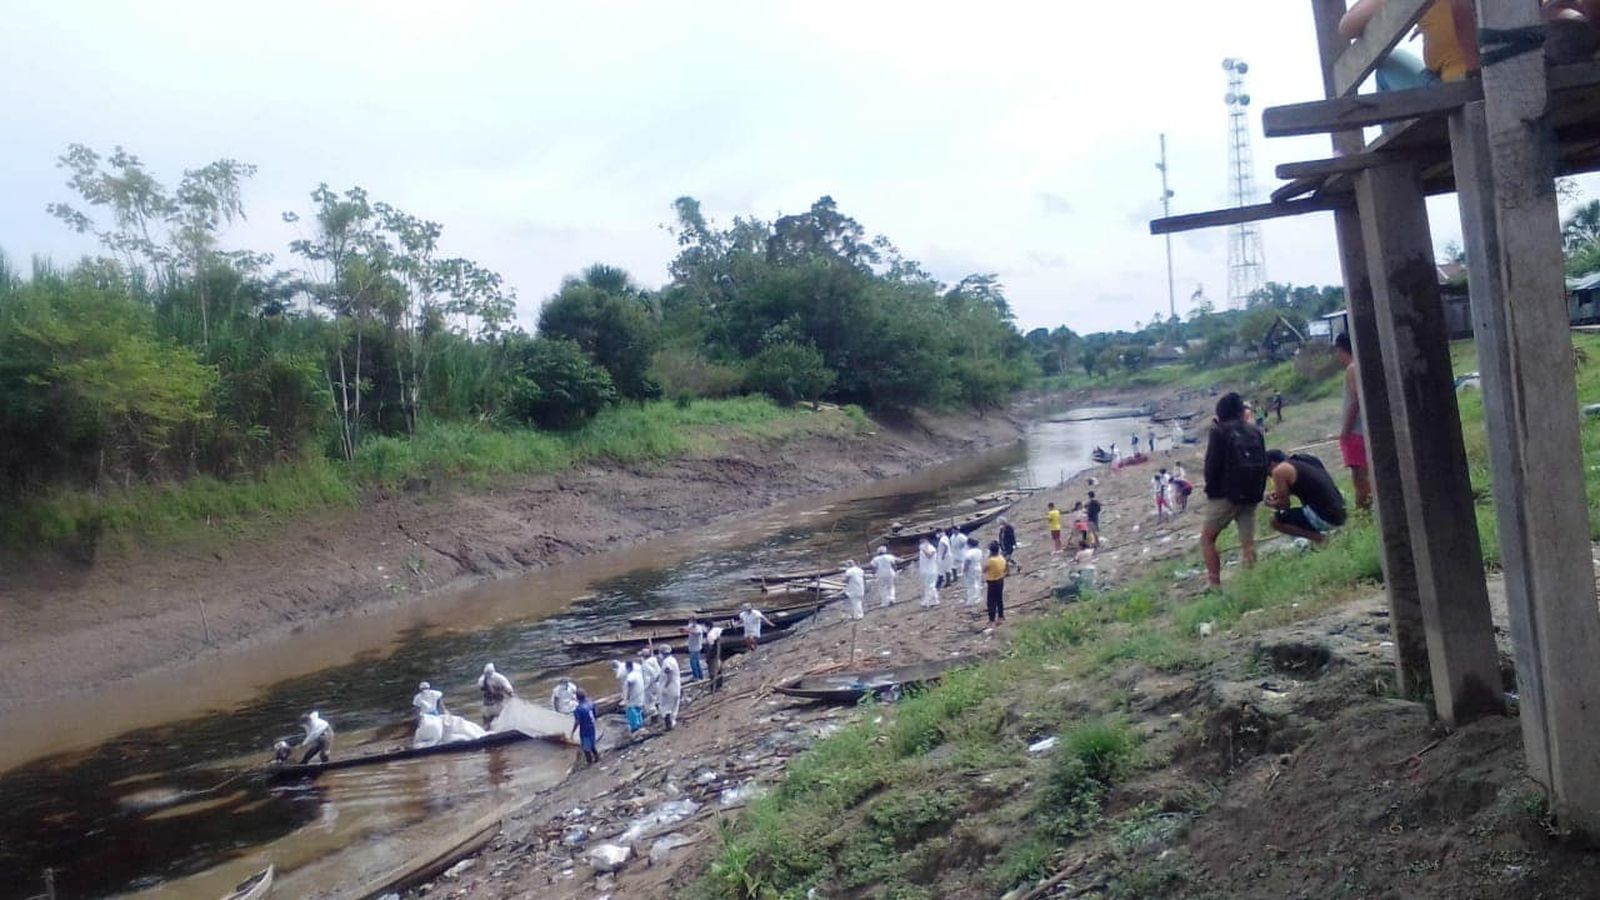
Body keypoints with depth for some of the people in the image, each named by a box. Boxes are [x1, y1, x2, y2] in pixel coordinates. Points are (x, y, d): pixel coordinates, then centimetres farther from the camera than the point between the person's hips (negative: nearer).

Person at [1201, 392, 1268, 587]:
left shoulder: (1219, 431, -5)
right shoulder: (1255, 431, 11)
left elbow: (1212, 465, -10)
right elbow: (1264, 464, 10)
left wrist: (1211, 491, 2)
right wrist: (1258, 492, 14)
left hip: (1226, 494, -5)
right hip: (1252, 495, 5)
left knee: (1207, 538, 4)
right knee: (1248, 543, 8)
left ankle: (1214, 584, -3)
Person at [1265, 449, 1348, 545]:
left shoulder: (1280, 470, -6)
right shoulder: (1305, 459, 18)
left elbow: (1284, 505, -1)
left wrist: (1270, 504, 19)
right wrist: (1281, 493, 28)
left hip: (1323, 518, -9)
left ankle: (1317, 537, -7)